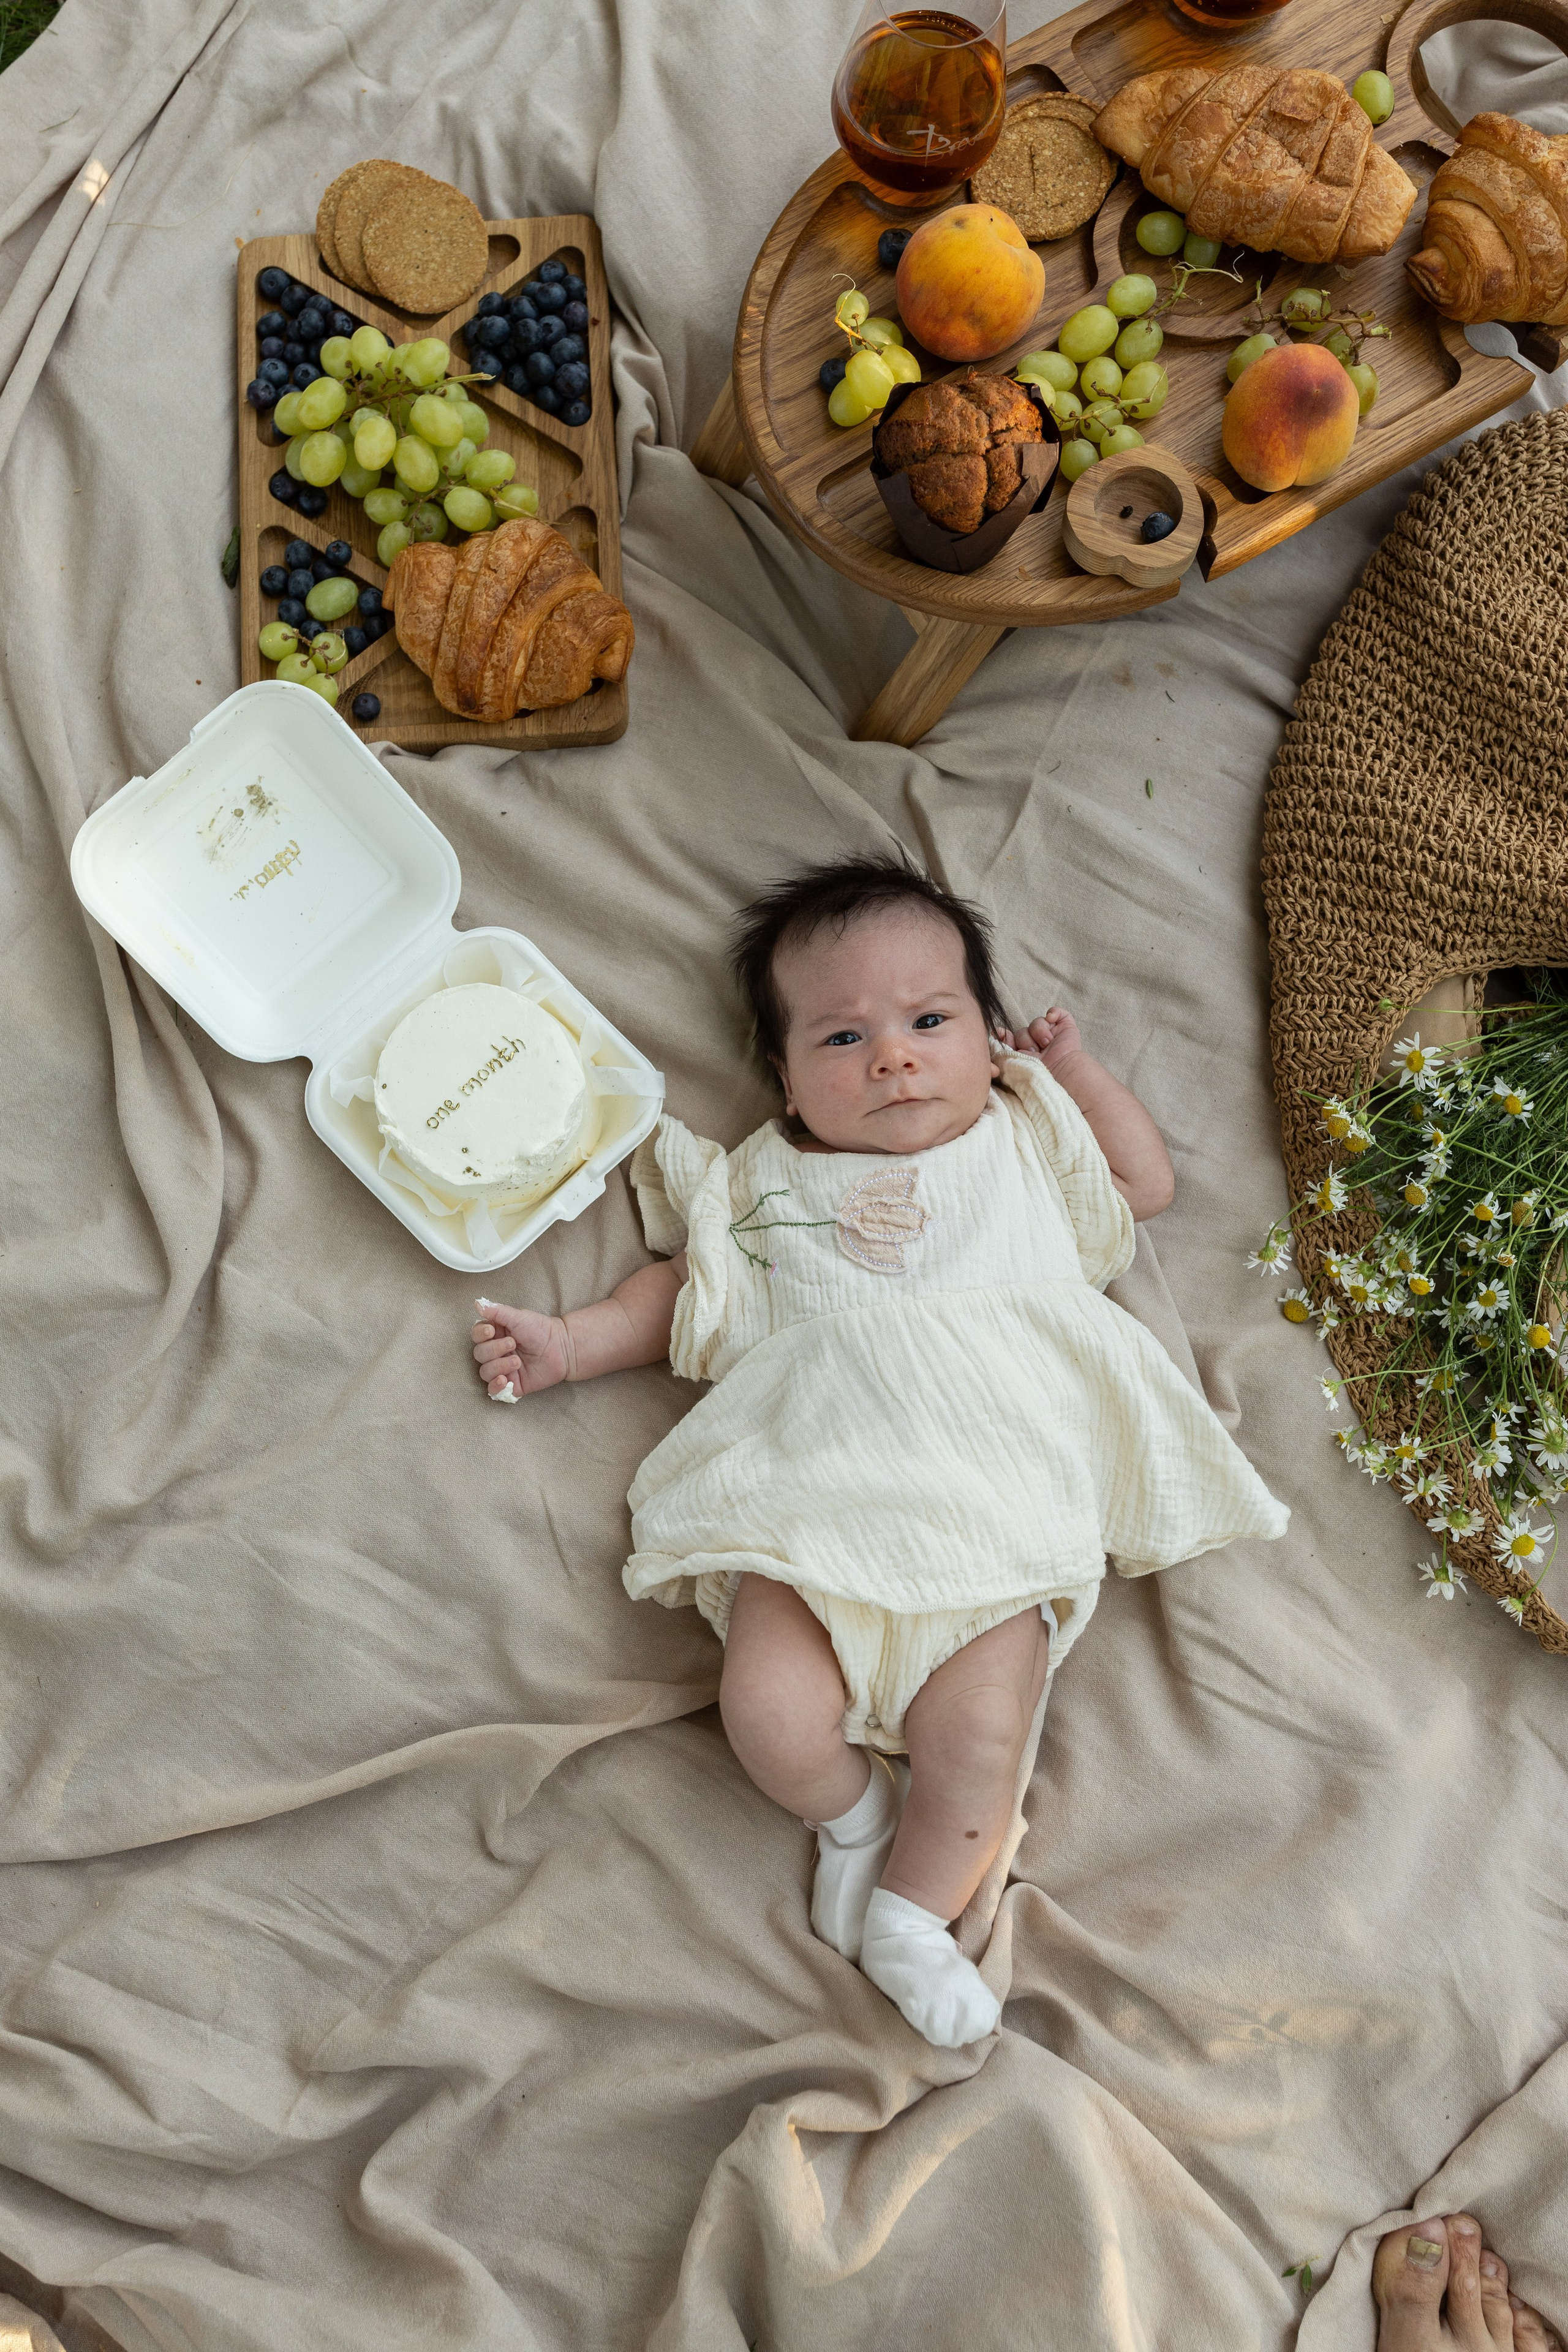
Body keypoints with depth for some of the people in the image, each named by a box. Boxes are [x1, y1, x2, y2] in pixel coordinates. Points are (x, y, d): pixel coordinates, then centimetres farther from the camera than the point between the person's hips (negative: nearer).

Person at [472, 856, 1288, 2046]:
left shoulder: (1023, 1144, 21)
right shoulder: (765, 1180, 19)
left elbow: (1147, 1182, 27)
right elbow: (684, 1289, 25)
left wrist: (1074, 1065, 22)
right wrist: (567, 1342, 14)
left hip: (992, 1510, 0)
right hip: (812, 1500, 1)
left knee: (980, 1737, -16)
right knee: (772, 1711, -19)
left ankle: (910, 1912, 10)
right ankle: (856, 1813, 13)